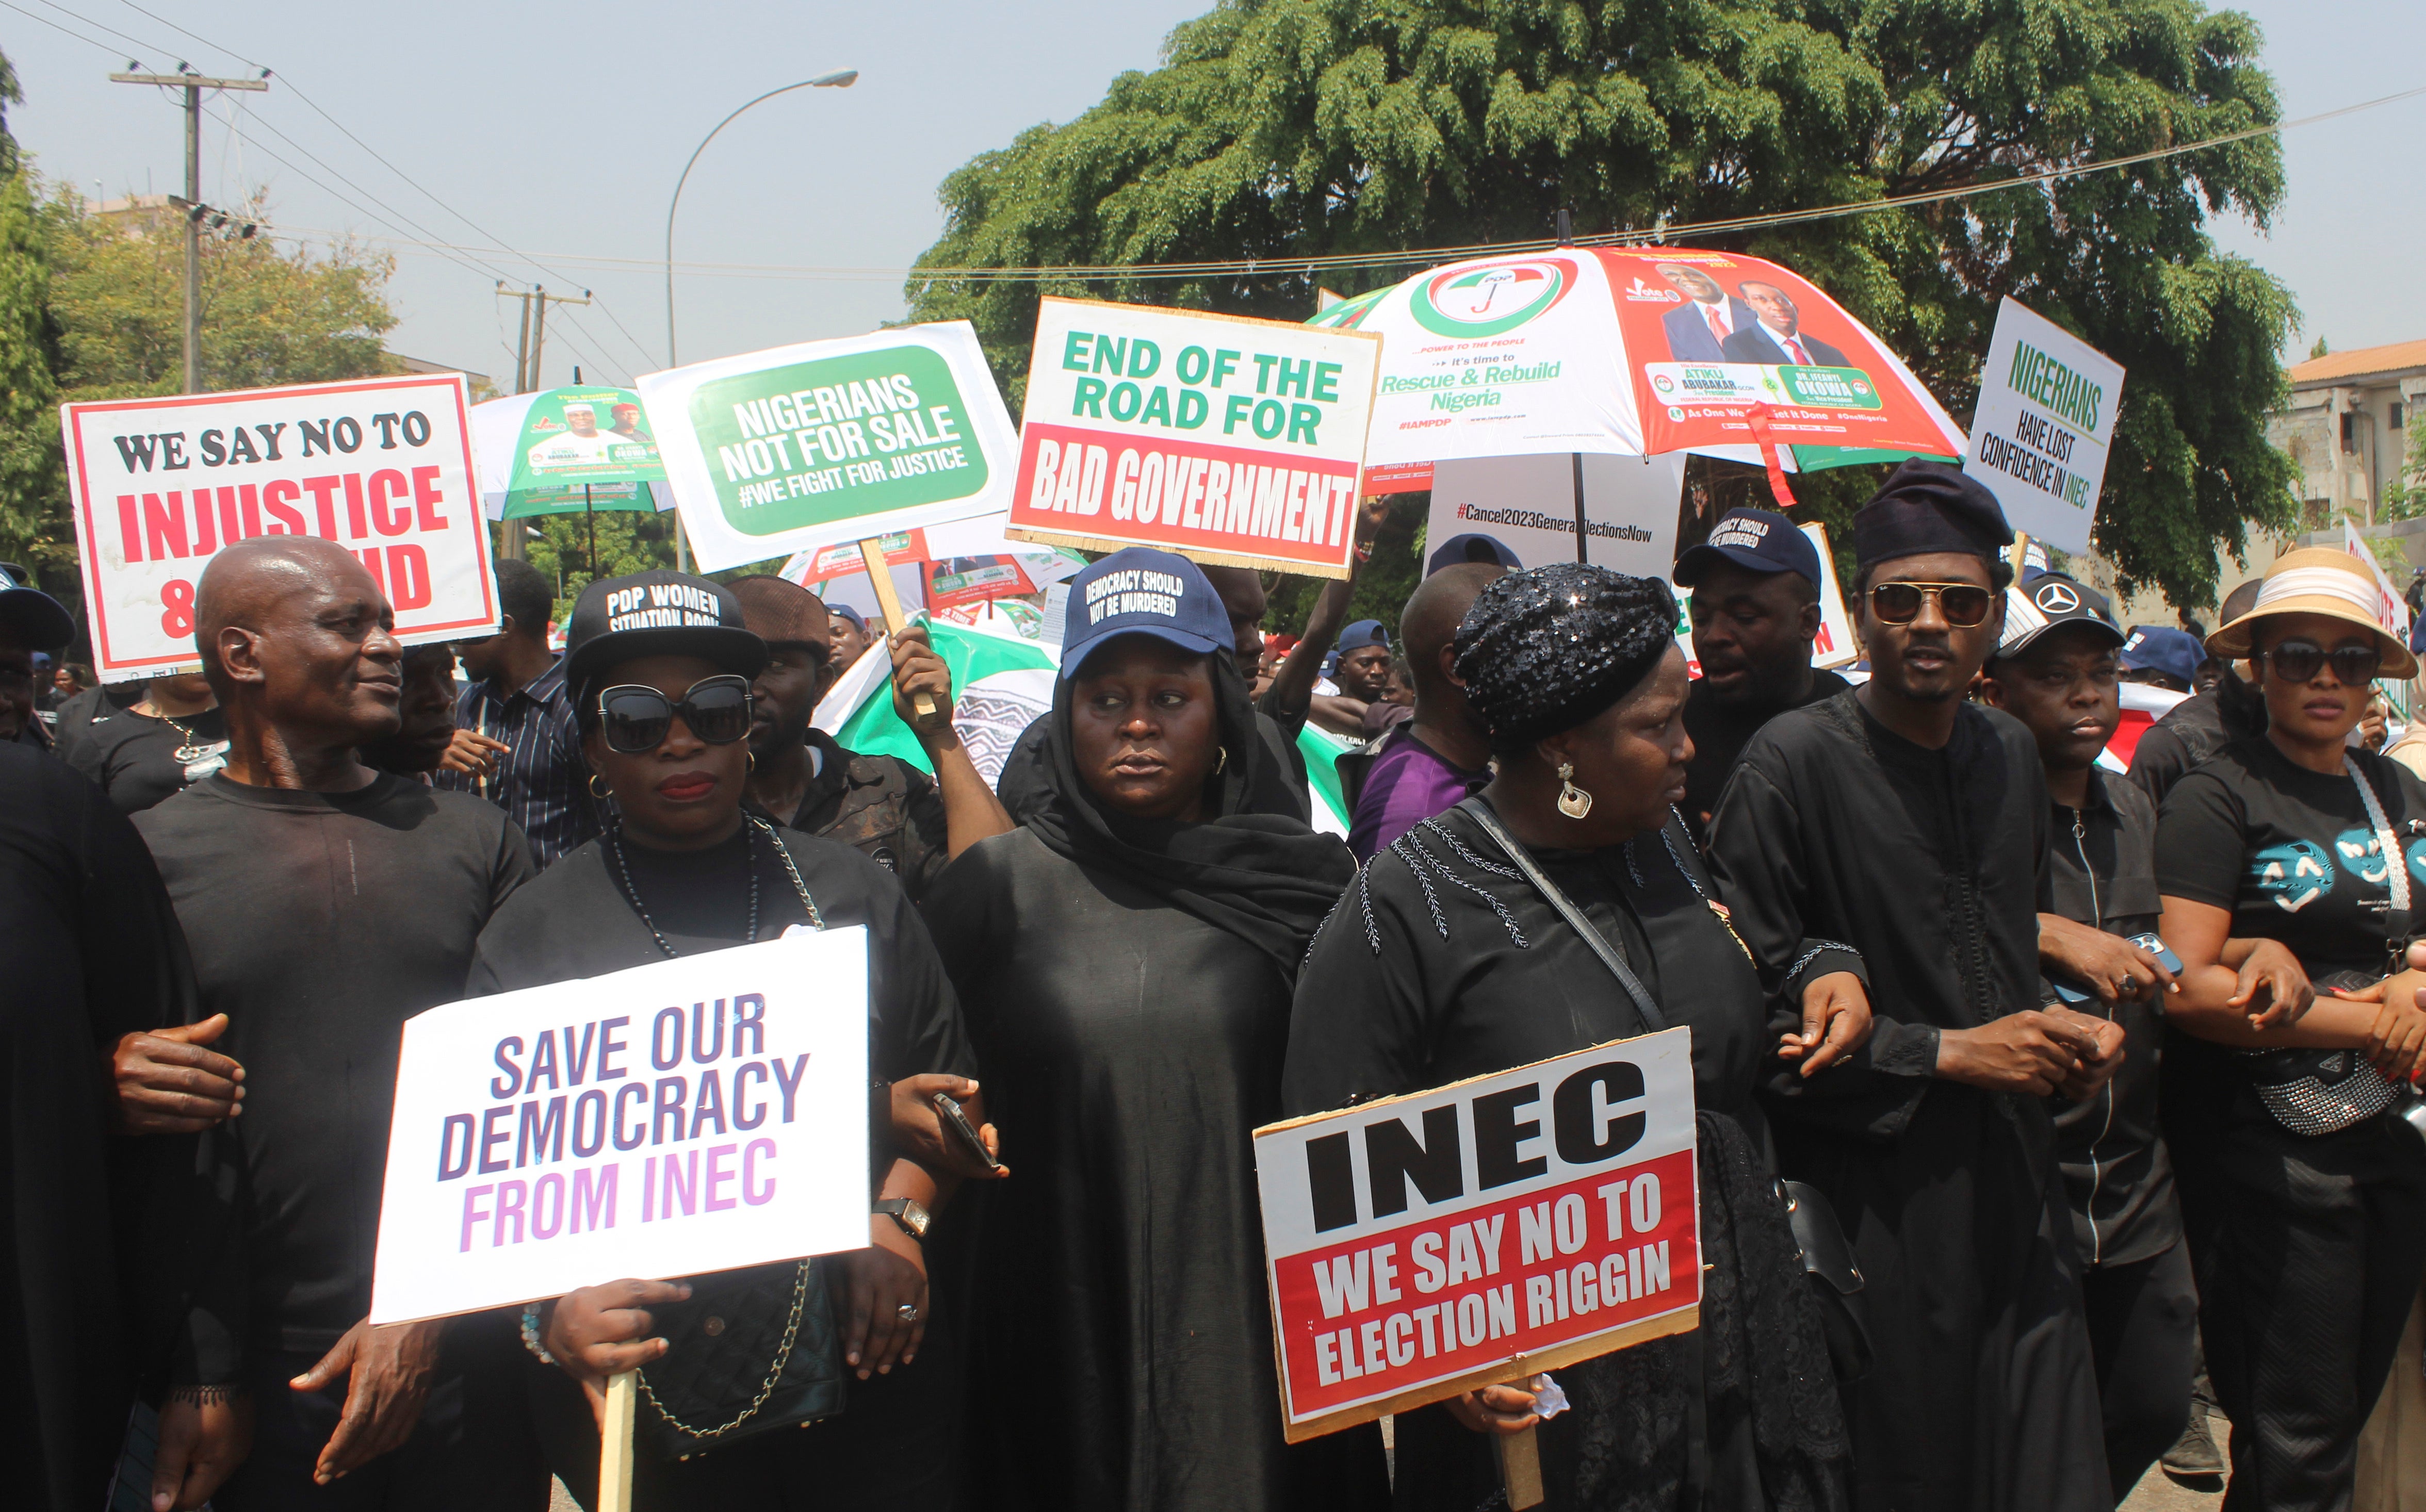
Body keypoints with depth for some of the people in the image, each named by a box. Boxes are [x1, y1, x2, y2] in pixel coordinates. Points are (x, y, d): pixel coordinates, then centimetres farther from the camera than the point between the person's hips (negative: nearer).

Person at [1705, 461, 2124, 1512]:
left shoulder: (2013, 756, 10)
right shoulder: (1793, 763, -12)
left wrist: (2066, 1033, 5)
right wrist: (1942, 1054, -15)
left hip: (2013, 1189, 6)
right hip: (1874, 1208, -6)